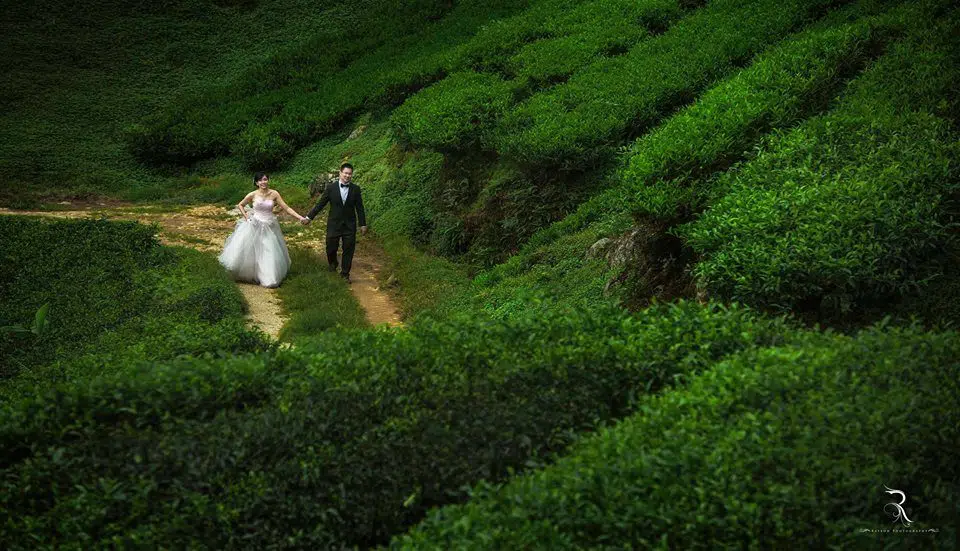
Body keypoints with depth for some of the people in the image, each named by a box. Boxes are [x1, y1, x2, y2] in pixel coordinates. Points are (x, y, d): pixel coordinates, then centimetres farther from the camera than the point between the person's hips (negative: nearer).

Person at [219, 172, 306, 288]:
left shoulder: (274, 194, -5)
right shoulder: (253, 195, -6)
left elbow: (286, 208, -6)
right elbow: (240, 205, 9)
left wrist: (300, 217, -14)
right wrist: (246, 217, -1)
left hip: (269, 227, 0)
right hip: (254, 227, 0)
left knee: (270, 254, 2)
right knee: (247, 252, 2)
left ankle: (270, 278, 17)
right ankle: (246, 275, 25)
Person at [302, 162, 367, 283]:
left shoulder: (355, 189, -2)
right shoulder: (331, 187, -6)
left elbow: (359, 208, 3)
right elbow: (320, 204, -1)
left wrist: (363, 224, 3)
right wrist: (309, 217, -2)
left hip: (349, 225, 1)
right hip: (334, 224, -1)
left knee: (348, 250, 5)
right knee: (331, 248, 8)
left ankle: (345, 273, 21)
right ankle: (333, 264, 39)